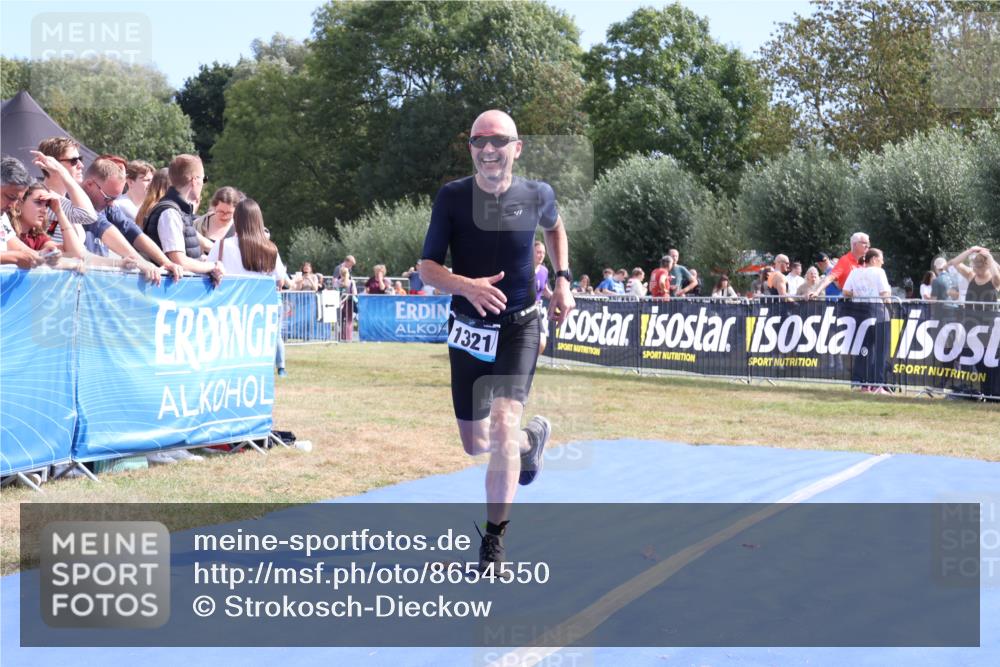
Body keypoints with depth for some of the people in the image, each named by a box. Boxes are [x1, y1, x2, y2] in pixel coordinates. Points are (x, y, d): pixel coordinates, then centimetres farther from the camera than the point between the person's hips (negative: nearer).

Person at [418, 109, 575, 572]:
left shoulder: (537, 195, -7)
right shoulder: (451, 197, -10)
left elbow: (555, 228, 17)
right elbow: (427, 268, -10)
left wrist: (563, 281, 6)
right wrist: (467, 286, -30)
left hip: (518, 328, -2)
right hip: (468, 330, 2)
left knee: (504, 424, -22)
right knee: (475, 444, 10)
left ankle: (493, 542, -9)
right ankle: (532, 435, 47)